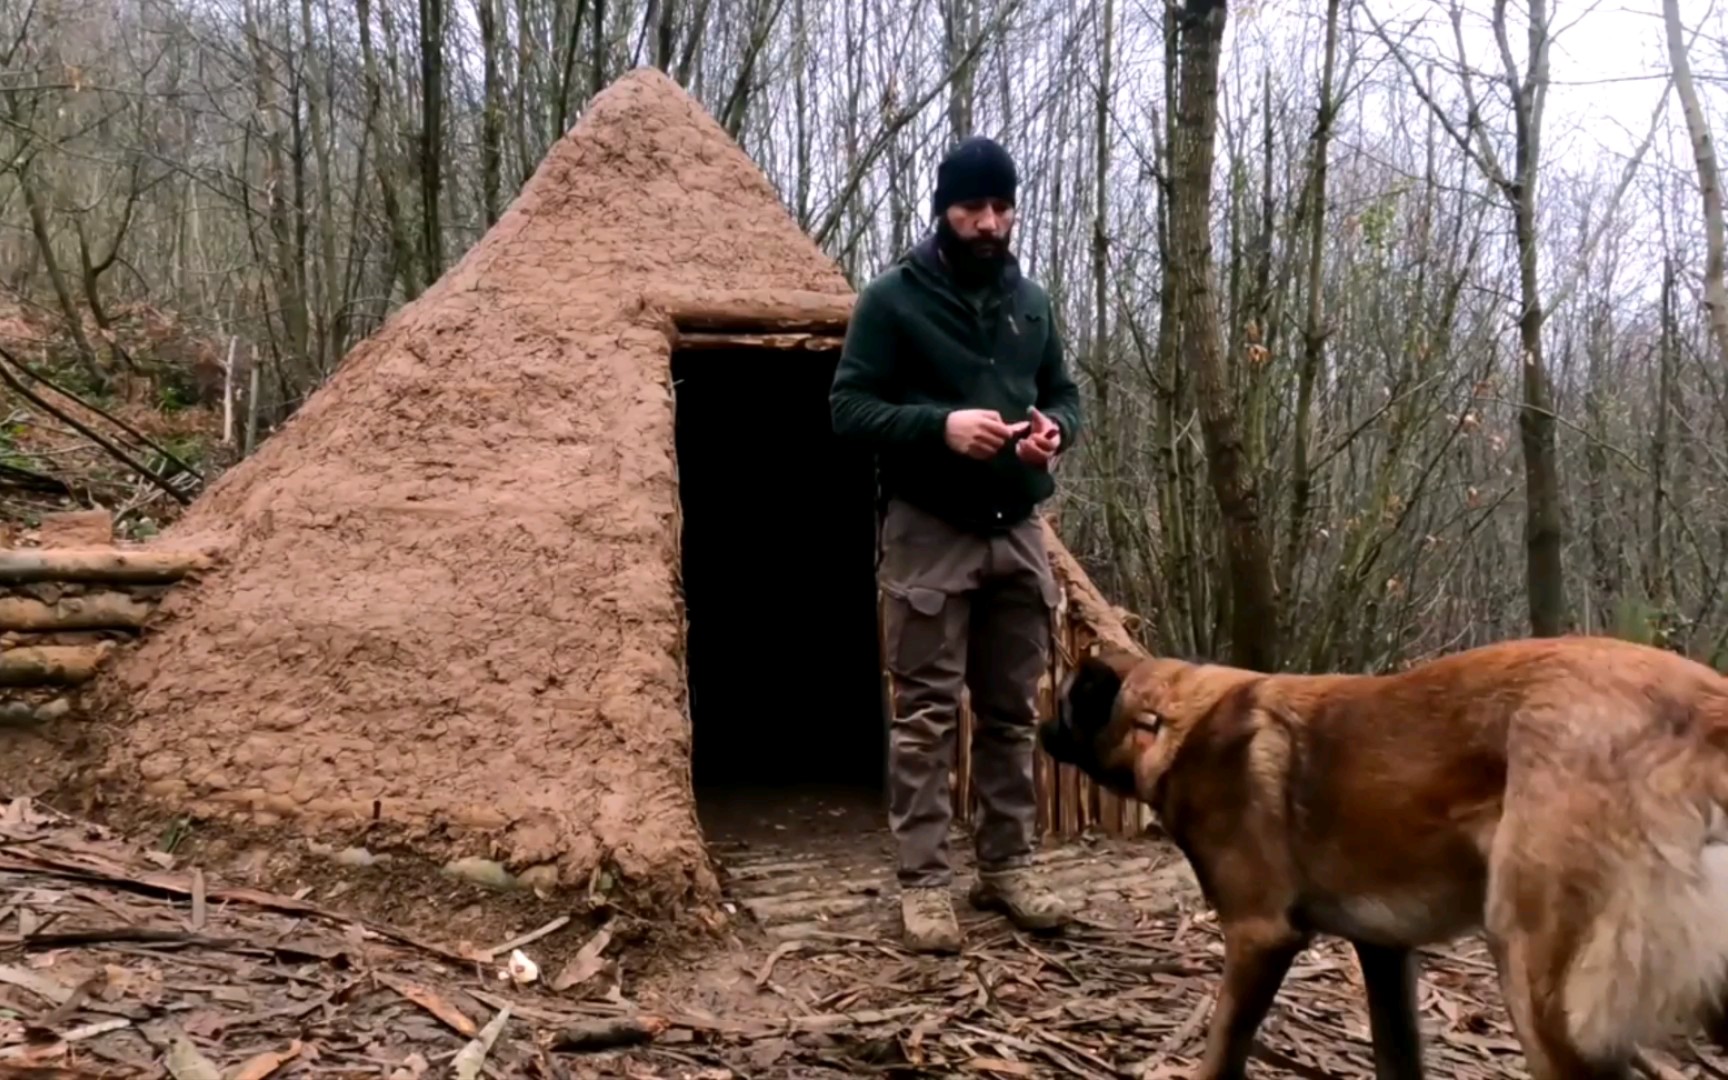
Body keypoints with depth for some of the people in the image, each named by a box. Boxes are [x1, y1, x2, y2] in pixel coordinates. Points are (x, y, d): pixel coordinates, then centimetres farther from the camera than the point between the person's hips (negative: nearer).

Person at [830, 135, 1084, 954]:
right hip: (928, 532, -5)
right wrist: (941, 426, -24)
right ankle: (923, 883, 5)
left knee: (1013, 712, 11)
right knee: (925, 716, -3)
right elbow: (849, 407, -9)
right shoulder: (891, 300, -5)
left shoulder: (1029, 300, 12)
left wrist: (1056, 427, -5)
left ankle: (1007, 867, 23)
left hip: (1018, 533, 6)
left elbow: (1063, 391, 19)